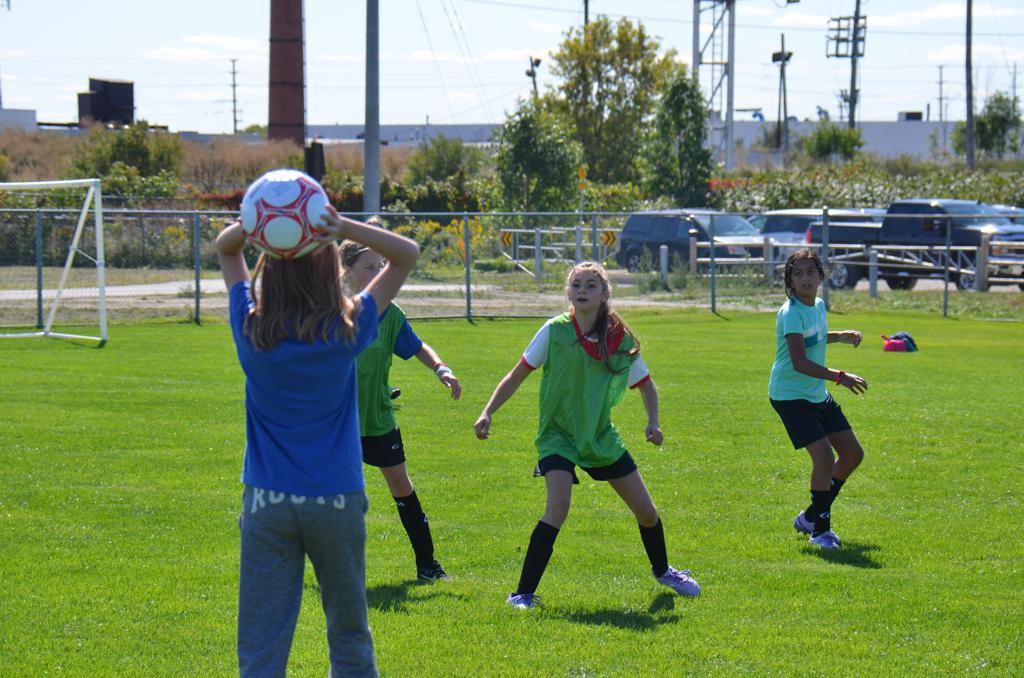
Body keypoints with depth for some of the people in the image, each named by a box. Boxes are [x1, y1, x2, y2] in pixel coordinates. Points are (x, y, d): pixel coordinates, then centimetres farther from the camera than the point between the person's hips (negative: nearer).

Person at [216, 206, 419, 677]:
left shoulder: (250, 328, -6)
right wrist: (343, 228, -18)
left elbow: (224, 248, 9)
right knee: (349, 638, 15)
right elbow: (408, 254, -2)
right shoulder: (347, 331, -10)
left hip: (266, 501, 1)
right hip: (336, 498, 0)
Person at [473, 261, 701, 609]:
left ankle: (662, 570, 40)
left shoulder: (620, 340, -5)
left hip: (601, 436, 4)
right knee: (557, 508, -27)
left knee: (646, 510, 9)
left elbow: (645, 385, 9)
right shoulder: (555, 331, -13)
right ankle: (523, 593, -18)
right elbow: (517, 375, -5)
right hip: (558, 434, -4)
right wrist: (487, 413, -14)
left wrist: (653, 423, -7)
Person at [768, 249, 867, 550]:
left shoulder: (819, 306, 6)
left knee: (853, 453, 11)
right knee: (824, 456, -20)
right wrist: (840, 377, -36)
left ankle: (811, 516, 24)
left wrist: (841, 336, 11)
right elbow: (800, 362, -30)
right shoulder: (791, 313, -21)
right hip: (790, 396, -9)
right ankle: (820, 529, -4)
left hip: (817, 395, 9)